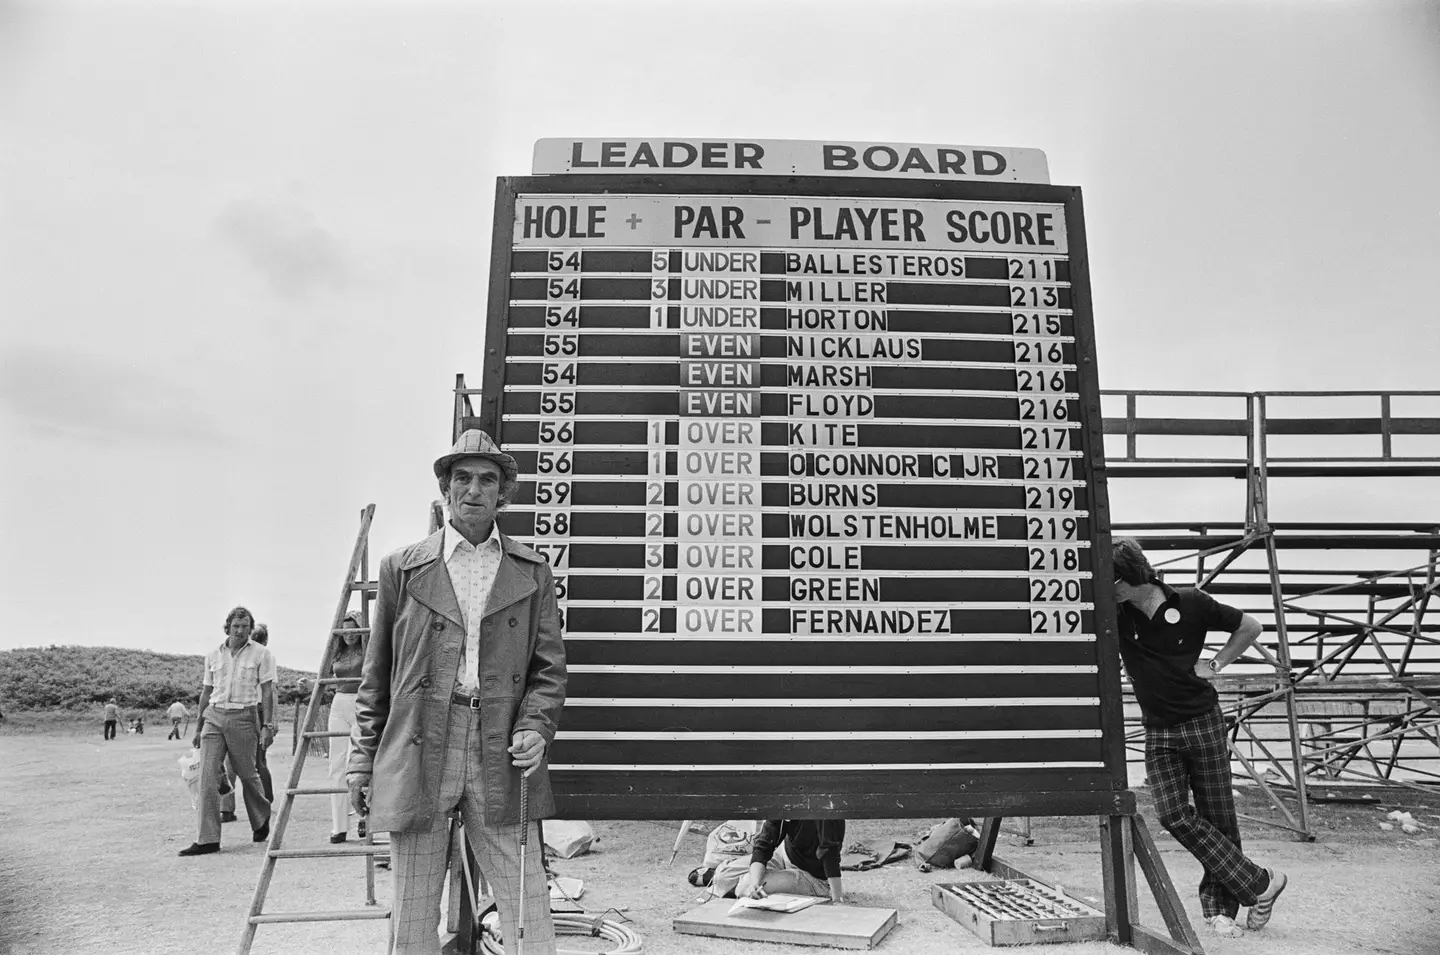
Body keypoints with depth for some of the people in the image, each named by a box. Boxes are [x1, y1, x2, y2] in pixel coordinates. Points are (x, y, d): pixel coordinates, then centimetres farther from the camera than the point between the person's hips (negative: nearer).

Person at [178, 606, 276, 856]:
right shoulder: (213, 656, 10)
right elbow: (206, 692, 18)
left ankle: (261, 821, 33)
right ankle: (208, 840, -2)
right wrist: (198, 726, 18)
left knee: (248, 775, 8)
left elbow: (268, 692, -5)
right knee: (207, 777, -6)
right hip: (214, 716, 3)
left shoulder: (261, 654, -2)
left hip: (244, 718, -3)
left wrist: (267, 725, -13)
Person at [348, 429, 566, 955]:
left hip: (501, 755, 0)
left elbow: (549, 668, 10)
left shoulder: (532, 572, 9)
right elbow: (375, 676, 10)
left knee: (527, 911, 2)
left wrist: (535, 728, -6)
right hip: (418, 752, 0)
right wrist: (362, 760, 9)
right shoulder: (402, 568, 7)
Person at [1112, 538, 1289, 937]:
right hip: (1158, 731, 2)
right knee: (1173, 815, -9)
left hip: (1202, 721, -2)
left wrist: (1215, 665, 0)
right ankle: (1260, 883, 4)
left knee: (1218, 816, 4)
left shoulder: (1191, 604, -9)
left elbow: (1250, 627, 5)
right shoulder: (1115, 613, -6)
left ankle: (1220, 905, 20)